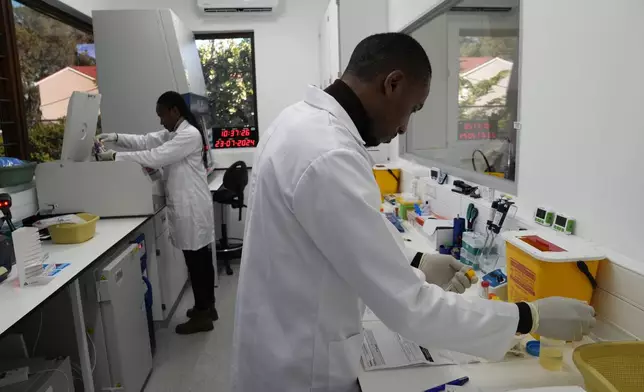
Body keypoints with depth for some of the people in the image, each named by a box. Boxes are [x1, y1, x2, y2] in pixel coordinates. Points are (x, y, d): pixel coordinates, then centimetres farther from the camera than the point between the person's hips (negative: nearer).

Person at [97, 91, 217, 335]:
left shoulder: (189, 134, -18)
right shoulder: (173, 134, 15)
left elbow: (154, 157, -22)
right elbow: (146, 141, 12)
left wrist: (115, 157, -16)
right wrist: (116, 138, -1)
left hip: (192, 208, -10)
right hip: (188, 207, 10)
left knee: (195, 260, -1)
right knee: (201, 258, 16)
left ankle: (202, 315, 12)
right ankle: (207, 307, 28)